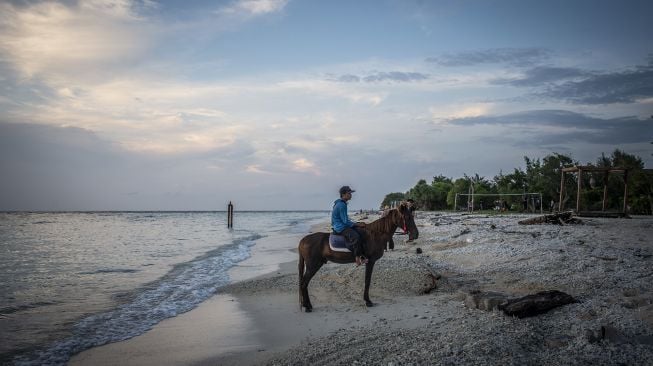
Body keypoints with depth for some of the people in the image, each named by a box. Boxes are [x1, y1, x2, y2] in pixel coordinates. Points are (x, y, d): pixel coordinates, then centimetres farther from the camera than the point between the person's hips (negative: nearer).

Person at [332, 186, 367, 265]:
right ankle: (358, 258, -25)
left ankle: (362, 254, 7)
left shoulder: (341, 204, 15)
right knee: (356, 236, -30)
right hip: (340, 228, -11)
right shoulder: (341, 205, -17)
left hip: (342, 225, 11)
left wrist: (358, 224, 14)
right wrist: (358, 224, -13)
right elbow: (345, 221, -19)